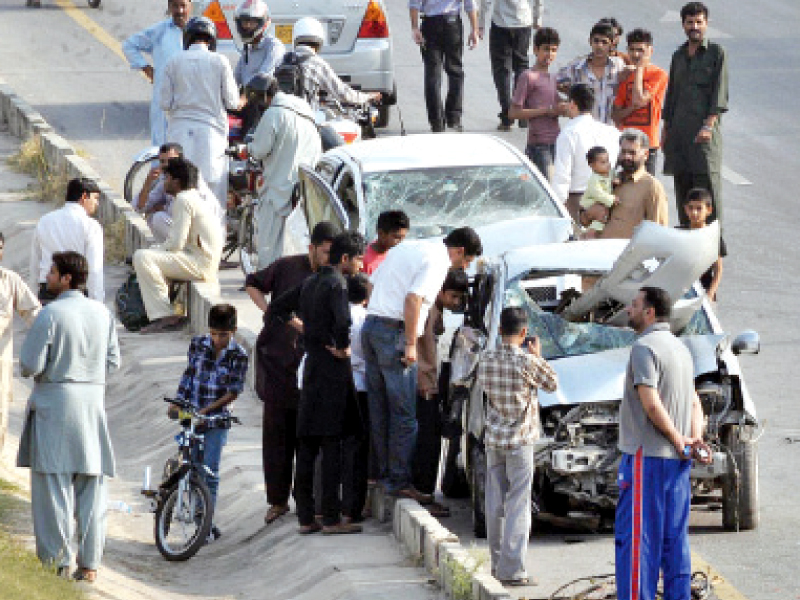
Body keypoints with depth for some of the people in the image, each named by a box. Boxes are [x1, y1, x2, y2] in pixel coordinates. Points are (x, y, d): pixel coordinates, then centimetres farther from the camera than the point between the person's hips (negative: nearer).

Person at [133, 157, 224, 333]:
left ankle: (164, 316, -21)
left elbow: (176, 244, -19)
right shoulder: (194, 198, 19)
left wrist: (158, 249, -1)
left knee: (142, 257, -20)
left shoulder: (183, 200, -14)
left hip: (199, 263, -11)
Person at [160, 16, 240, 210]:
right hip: (211, 131, -2)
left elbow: (166, 103, 3)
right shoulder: (219, 61, -3)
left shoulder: (174, 62, 3)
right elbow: (232, 102, 0)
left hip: (180, 131, 2)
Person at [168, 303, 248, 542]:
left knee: (209, 471, -3)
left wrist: (208, 409, -16)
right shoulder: (198, 345, 0)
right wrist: (177, 402, 7)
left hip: (216, 418, -3)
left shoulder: (238, 355, -8)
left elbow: (234, 391, -8)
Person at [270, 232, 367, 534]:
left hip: (311, 368, 8)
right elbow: (343, 320, -30)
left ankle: (305, 517, 9)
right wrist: (342, 348, -14)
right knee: (332, 446, -6)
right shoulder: (336, 284, -12)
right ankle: (332, 518, -7)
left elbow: (278, 307, 27)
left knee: (307, 447, 8)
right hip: (332, 370, -8)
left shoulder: (311, 282, 14)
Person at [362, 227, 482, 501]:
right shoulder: (437, 262, -8)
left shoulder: (405, 248, 20)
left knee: (379, 409, 13)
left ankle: (385, 474, 18)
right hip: (395, 333, -9)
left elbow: (372, 284, 23)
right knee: (404, 414, -5)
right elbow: (413, 299, -20)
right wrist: (410, 344, -17)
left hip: (371, 326, 9)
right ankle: (399, 481, -6)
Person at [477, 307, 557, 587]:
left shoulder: (486, 359, -1)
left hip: (493, 440, 5)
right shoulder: (527, 362, -15)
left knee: (495, 504, 11)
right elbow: (552, 384, 0)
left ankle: (497, 564, 17)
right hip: (519, 441, -5)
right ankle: (512, 569, -7)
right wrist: (537, 356, 12)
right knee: (518, 506, -3)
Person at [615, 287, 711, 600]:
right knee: (674, 538, 10)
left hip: (647, 456, -8)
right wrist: (696, 439, 1)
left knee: (635, 538, -7)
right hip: (677, 460, 8)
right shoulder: (680, 348, 17)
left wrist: (680, 441, -12)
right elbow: (694, 402, 16)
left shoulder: (644, 347, -12)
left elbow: (651, 403, -20)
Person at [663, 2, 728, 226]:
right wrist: (665, 131, 17)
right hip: (679, 130, 6)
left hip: (704, 129, -6)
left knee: (707, 182, -13)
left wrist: (709, 125, -15)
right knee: (682, 183, 3)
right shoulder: (678, 56, 19)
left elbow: (720, 92, -5)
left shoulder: (716, 52, 3)